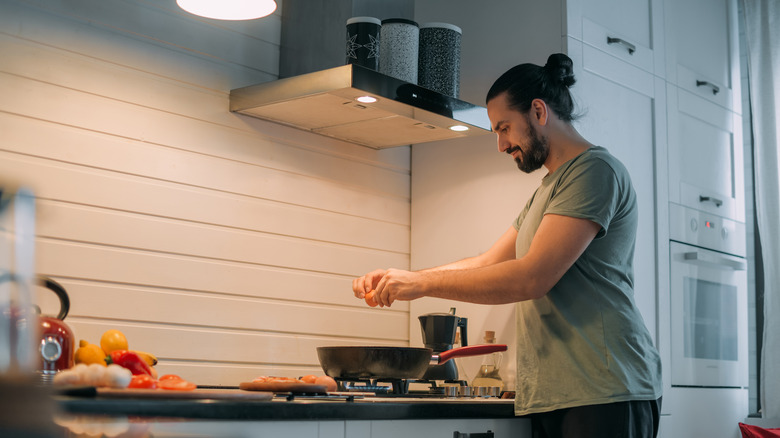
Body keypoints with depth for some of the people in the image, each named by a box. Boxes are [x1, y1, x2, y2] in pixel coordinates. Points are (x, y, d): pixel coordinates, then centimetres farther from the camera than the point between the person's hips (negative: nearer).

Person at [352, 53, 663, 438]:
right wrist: (400, 279, 13)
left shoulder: (595, 170, -8)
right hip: (551, 395, 8)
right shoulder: (545, 192, 23)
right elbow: (487, 264, 25)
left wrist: (423, 283, -11)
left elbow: (532, 278, -17)